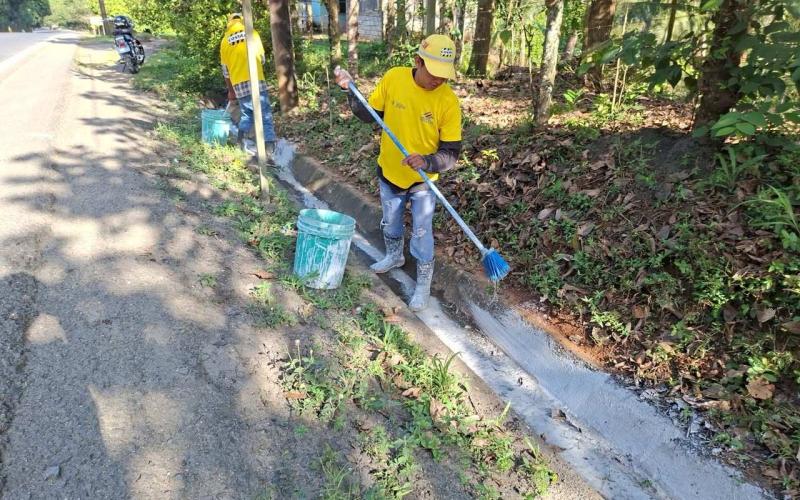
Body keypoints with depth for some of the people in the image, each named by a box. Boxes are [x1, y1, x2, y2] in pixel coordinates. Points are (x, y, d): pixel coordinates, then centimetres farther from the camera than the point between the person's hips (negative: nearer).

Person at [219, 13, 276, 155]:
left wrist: (230, 90, 26)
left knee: (246, 114, 18)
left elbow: (225, 70, 16)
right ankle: (270, 145, -11)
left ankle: (243, 137, 0)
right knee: (265, 115, -2)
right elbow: (261, 58, 13)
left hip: (238, 84, 3)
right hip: (256, 81, -3)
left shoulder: (225, 40, 13)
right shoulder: (252, 33, 7)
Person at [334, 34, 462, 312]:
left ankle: (423, 283, 29)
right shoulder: (393, 78, -14)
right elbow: (370, 114, 0)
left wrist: (426, 161, -38)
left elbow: (451, 153, -20)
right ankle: (394, 256, 53)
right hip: (389, 173, 3)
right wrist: (351, 90, -14)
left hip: (423, 181, -3)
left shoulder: (448, 101, -21)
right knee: (390, 224, 24)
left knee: (421, 234, 7)